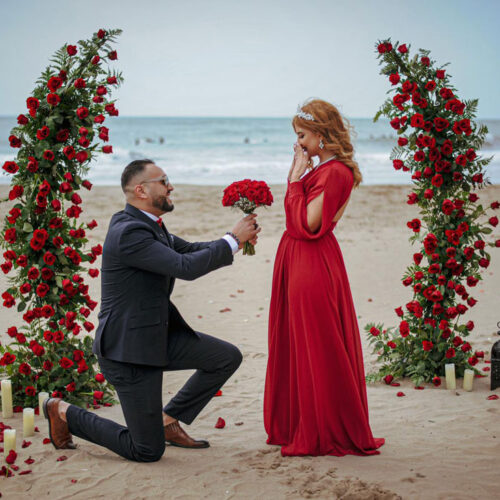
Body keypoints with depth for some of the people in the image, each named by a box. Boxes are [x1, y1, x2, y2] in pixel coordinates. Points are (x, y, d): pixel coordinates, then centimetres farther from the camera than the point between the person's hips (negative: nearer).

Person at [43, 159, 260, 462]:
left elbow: (188, 249, 13)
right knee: (148, 451, -1)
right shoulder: (129, 232, -24)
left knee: (228, 357, 6)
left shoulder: (147, 224, 7)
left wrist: (238, 241, -4)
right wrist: (233, 239, -18)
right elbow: (186, 267, -29)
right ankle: (64, 412, 16)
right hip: (129, 347, -10)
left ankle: (170, 419, 18)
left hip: (159, 335, 10)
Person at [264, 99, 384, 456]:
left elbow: (306, 223, -21)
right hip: (298, 264, 10)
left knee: (316, 350, -1)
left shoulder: (335, 173, -17)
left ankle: (325, 435, 10)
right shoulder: (322, 169, 12)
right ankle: (298, 426, 27)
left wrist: (296, 179, -16)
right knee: (296, 345, 15)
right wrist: (297, 175, 9)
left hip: (313, 267, -10)